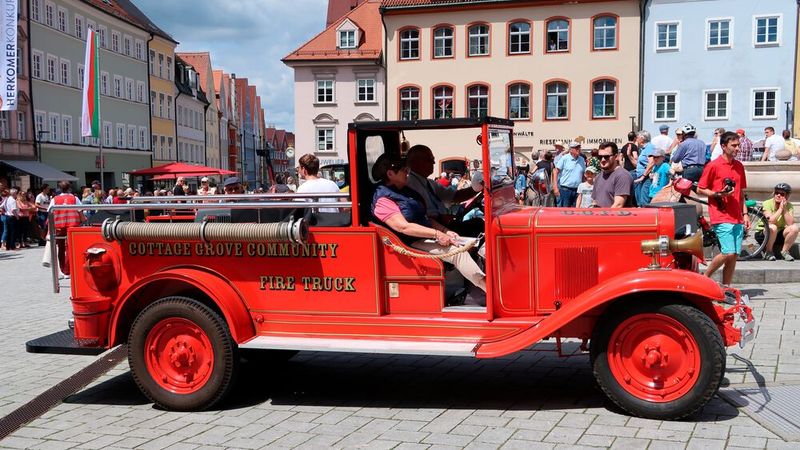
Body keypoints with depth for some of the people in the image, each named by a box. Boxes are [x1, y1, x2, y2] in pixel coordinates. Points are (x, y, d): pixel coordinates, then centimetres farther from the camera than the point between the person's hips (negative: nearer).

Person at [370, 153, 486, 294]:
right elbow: (404, 227, -24)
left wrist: (446, 232, 3)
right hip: (412, 244, -9)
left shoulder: (406, 191, 16)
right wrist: (437, 234, -25)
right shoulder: (382, 199, -14)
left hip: (427, 236, 9)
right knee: (458, 252, -25)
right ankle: (488, 287, -27)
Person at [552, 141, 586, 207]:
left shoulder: (582, 160, 11)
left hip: (577, 190, 5)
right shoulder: (564, 158, -5)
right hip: (565, 189, -5)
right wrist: (555, 187, -12)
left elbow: (584, 174, 19)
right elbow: (556, 172, -5)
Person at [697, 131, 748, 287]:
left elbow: (741, 193, 20)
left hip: (737, 218, 6)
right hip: (721, 216, -6)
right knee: (728, 253, -14)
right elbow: (700, 190, -2)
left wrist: (745, 214, 13)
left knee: (734, 255, 3)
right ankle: (704, 278, 6)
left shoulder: (739, 166, 14)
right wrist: (718, 194, -16)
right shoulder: (713, 166, -5)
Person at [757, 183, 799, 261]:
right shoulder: (767, 203, -15)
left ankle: (784, 251, -4)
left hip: (778, 235, 4)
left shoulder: (789, 206, -5)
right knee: (773, 227, -36)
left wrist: (784, 209, -23)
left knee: (795, 228, -22)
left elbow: (790, 223, -21)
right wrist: (780, 209, -26)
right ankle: (768, 252, -13)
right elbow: (770, 221, -30)